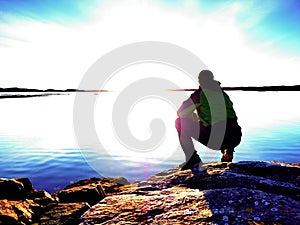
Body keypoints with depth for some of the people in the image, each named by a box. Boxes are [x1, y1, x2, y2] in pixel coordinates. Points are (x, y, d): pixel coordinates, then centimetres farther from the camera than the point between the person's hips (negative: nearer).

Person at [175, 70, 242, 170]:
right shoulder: (224, 94, 21)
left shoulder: (198, 94, 4)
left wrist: (196, 119, 28)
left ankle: (193, 158, 4)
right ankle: (228, 151, 20)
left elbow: (181, 112, 10)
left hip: (214, 139, -6)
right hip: (234, 139, 6)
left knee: (180, 122, 10)